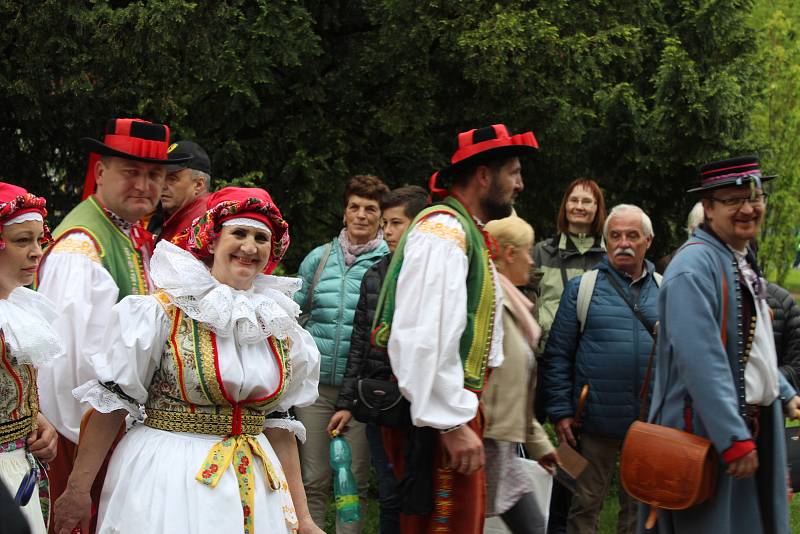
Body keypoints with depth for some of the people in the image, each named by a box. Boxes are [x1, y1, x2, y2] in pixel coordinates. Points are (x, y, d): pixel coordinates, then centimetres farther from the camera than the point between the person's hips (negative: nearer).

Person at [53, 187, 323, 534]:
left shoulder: (280, 328, 8)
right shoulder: (163, 312, -8)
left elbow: (278, 423, 12)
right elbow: (111, 403, -8)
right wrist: (77, 489, -10)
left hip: (254, 488, 5)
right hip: (167, 480, -5)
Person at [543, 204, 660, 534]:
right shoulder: (582, 288, 1)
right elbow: (558, 355, 0)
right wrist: (560, 411, -5)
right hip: (598, 419, -2)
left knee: (639, 507, 12)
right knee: (585, 505, 4)